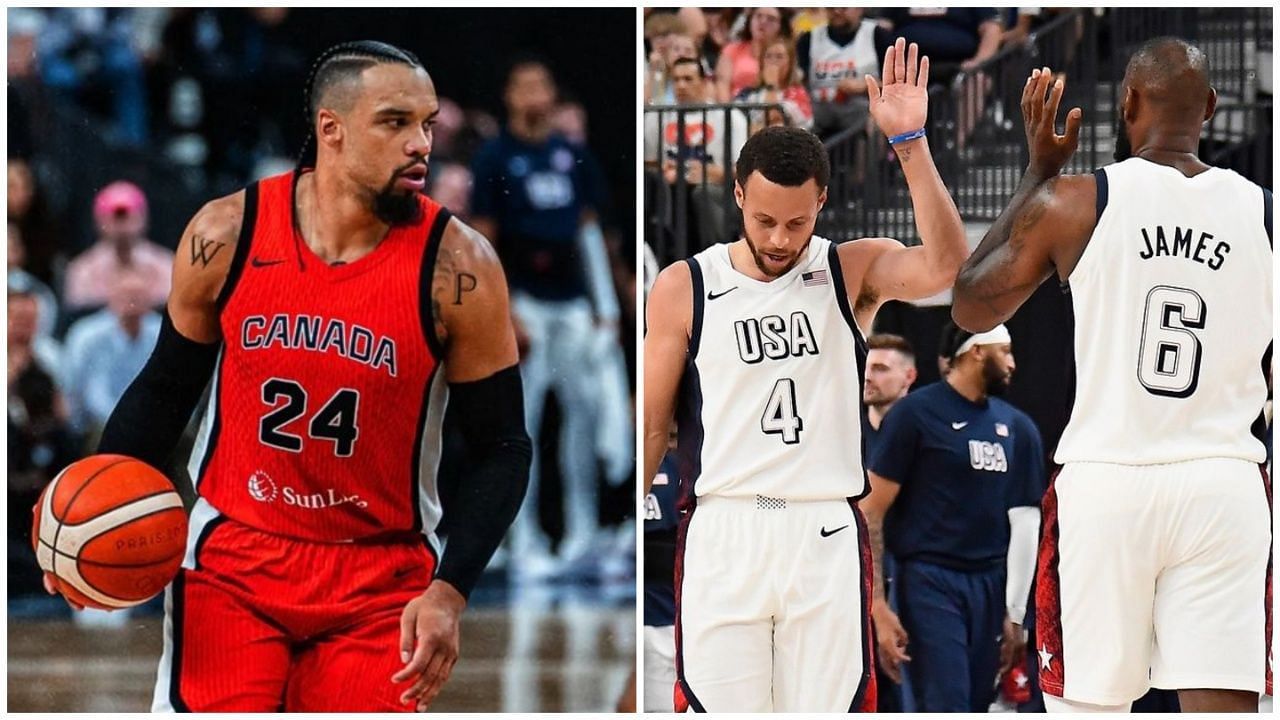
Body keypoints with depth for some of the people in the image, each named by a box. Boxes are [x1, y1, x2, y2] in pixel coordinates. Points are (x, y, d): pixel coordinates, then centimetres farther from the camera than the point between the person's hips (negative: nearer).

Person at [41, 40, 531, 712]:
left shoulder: (457, 267, -11)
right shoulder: (225, 235, -6)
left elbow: (502, 449, -4)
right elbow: (164, 389, 9)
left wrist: (450, 592, -16)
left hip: (379, 582, -1)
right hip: (230, 559, 1)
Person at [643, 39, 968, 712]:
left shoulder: (852, 272, 4)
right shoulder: (683, 288, 4)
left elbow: (943, 265, -17)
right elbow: (650, 427, 6)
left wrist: (910, 142, -23)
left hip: (827, 536, 0)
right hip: (721, 533, 0)